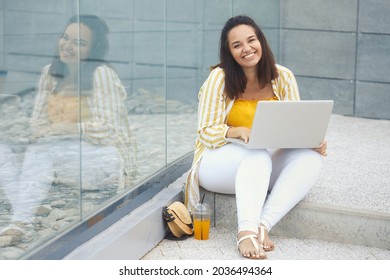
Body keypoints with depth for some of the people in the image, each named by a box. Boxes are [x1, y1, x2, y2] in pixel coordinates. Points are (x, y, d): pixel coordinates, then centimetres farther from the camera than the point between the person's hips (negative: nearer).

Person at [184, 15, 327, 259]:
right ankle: (247, 232, -49)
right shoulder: (220, 78, -7)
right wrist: (238, 131, -29)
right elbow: (206, 132, -9)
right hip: (219, 163, -4)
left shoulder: (283, 77, 2)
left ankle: (263, 225, -35)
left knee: (311, 156, -25)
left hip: (267, 170, 4)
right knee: (257, 155, -36)